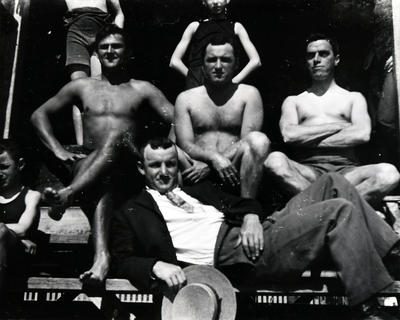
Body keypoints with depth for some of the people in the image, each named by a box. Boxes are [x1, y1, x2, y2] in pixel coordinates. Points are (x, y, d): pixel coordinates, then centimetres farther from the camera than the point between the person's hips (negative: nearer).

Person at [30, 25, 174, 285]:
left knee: (118, 134, -36)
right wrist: (58, 150, 5)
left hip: (126, 166, -1)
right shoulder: (81, 87, 21)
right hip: (87, 164, 1)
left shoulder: (142, 89, 16)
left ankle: (67, 194, -53)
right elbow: (39, 115, 21)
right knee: (102, 182, -38)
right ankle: (101, 255, -59)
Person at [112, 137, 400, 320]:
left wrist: (251, 217, -5)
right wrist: (157, 265, -19)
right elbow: (122, 262, 3)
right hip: (231, 258, -7)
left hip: (253, 236, 7)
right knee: (339, 210, -19)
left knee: (333, 182, -3)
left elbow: (243, 203, 21)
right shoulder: (131, 213, 12)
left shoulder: (198, 189, 26)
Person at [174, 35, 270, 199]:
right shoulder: (185, 98, 13)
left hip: (234, 169, 0)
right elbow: (185, 145, 2)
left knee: (259, 140, -28)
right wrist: (213, 157, -21)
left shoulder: (248, 94, 11)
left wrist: (207, 164, -17)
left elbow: (249, 142, -3)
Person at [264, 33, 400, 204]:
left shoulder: (353, 98, 21)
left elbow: (362, 134, 0)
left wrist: (308, 140, -3)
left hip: (346, 170, 1)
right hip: (307, 171, 0)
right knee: (275, 160, -34)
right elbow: (289, 135, -2)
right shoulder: (293, 101, 21)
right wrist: (337, 126, 0)